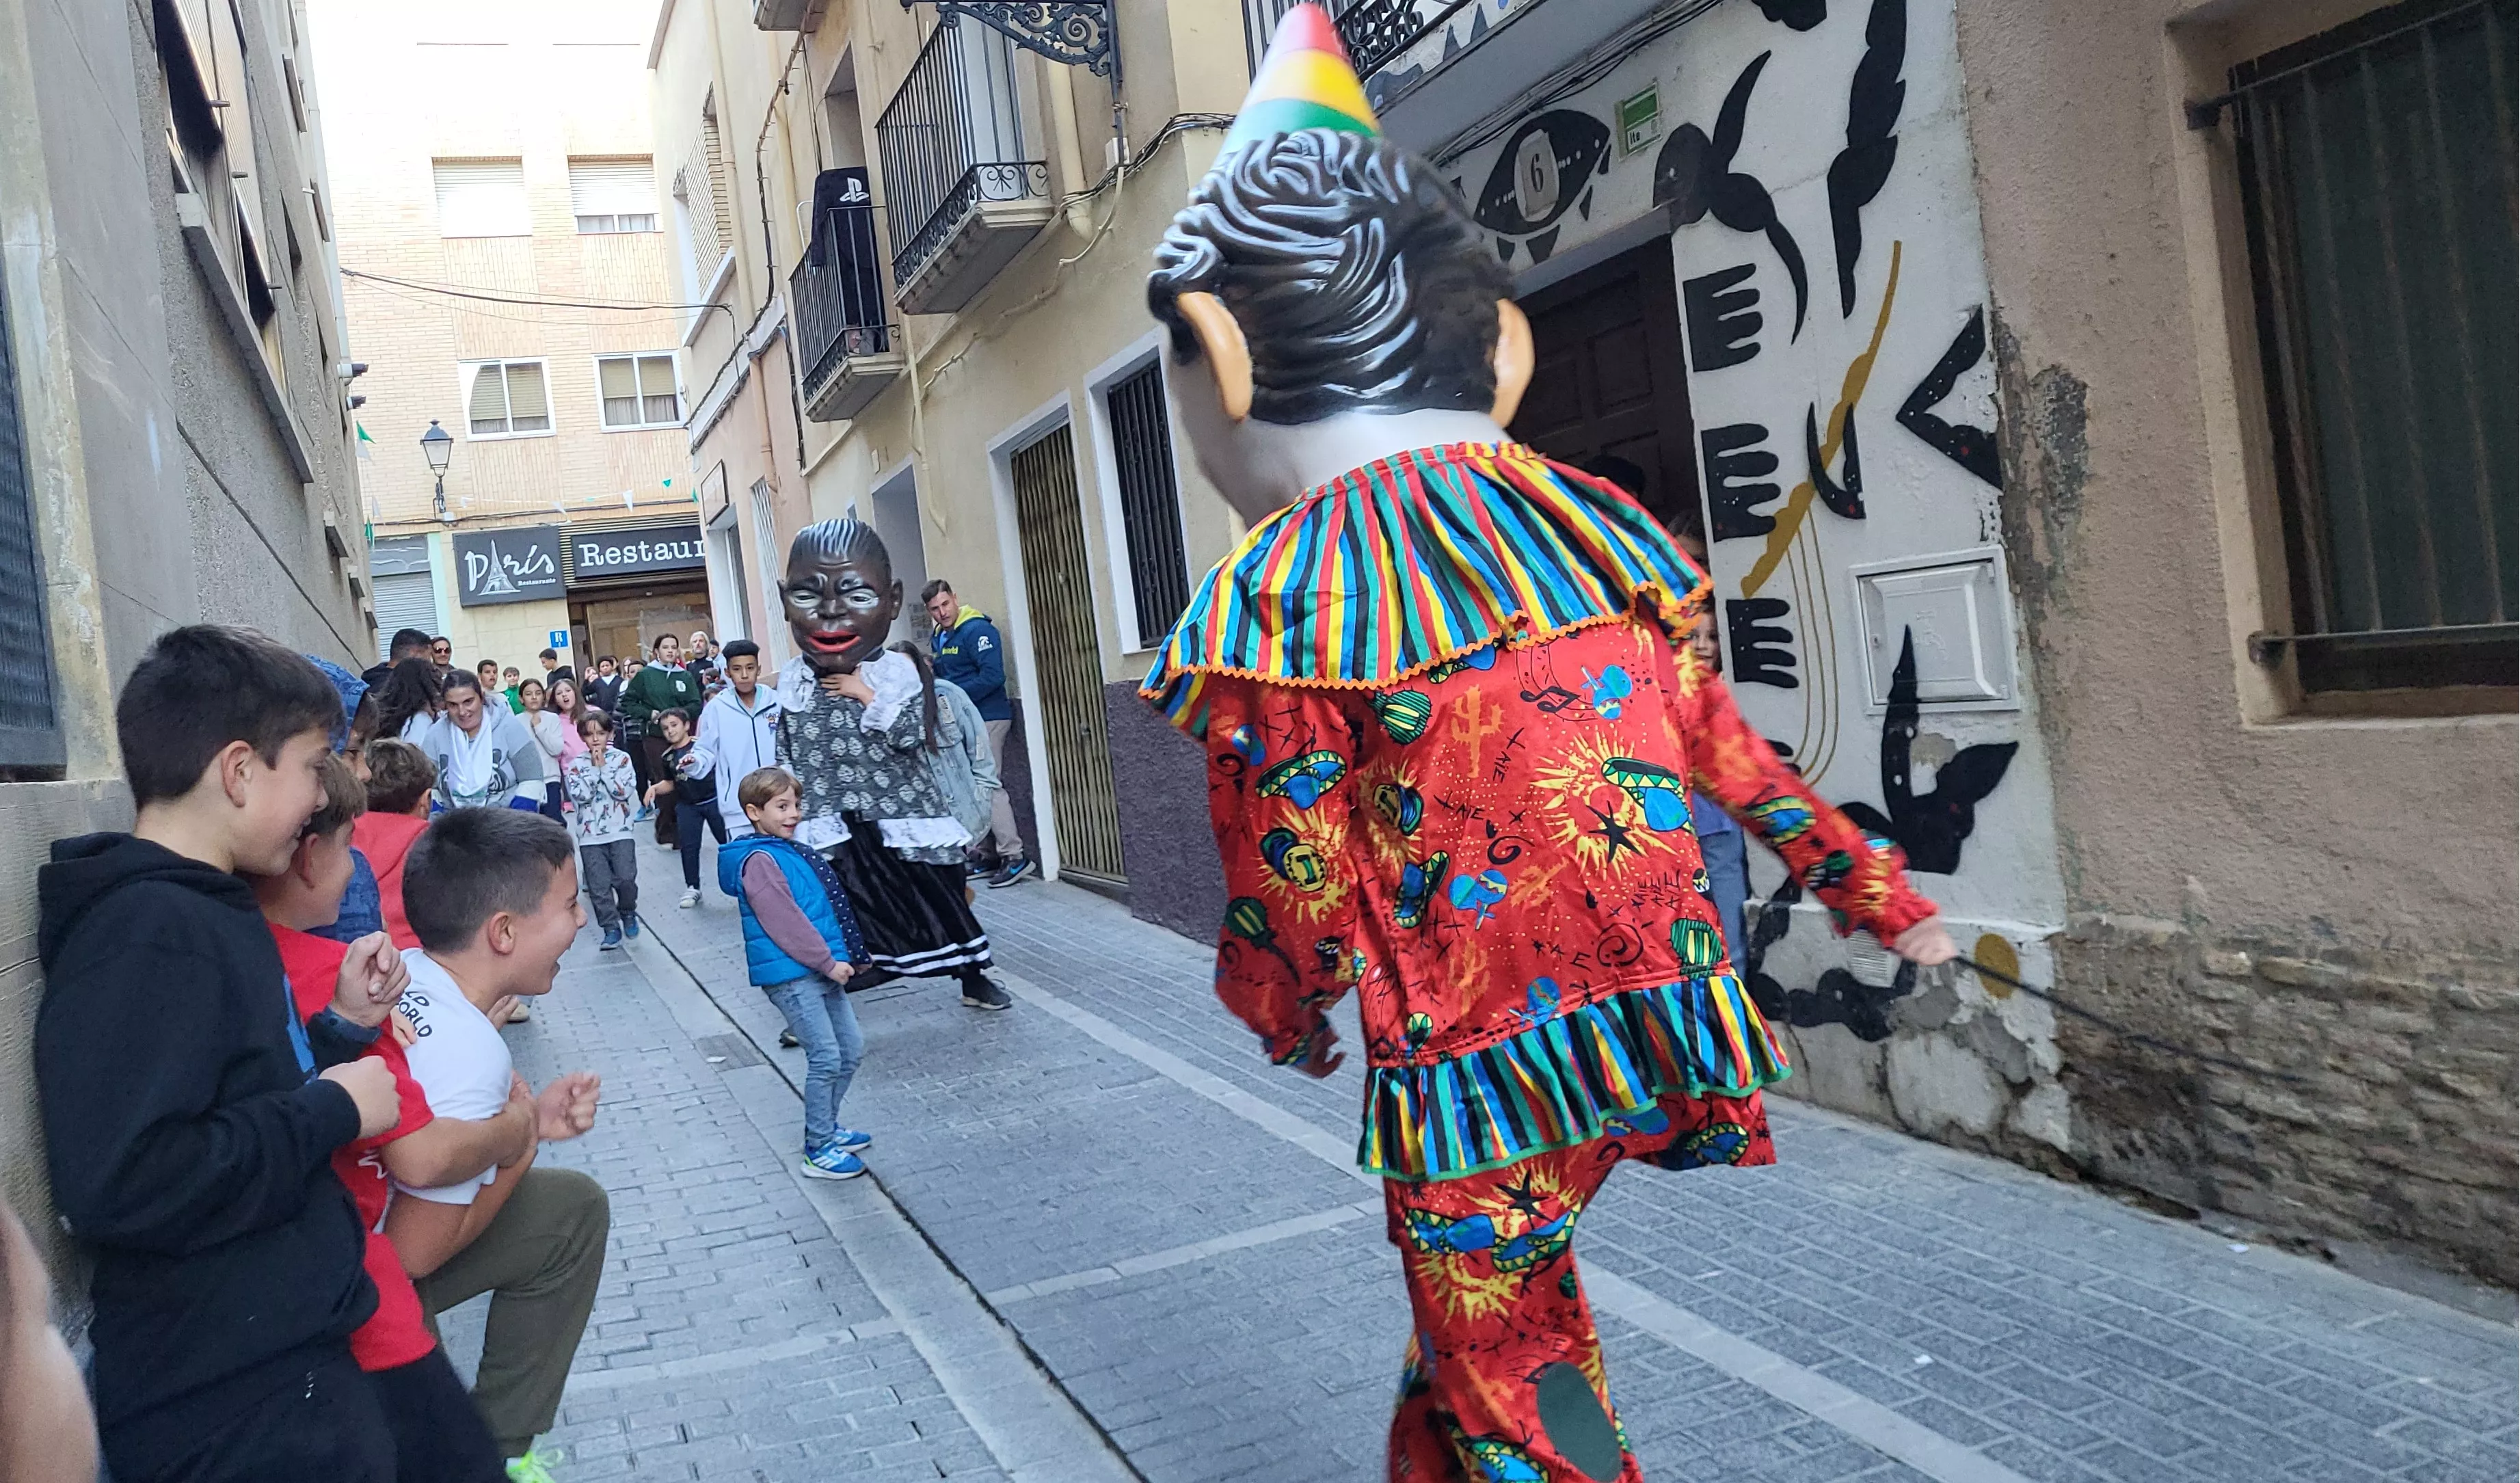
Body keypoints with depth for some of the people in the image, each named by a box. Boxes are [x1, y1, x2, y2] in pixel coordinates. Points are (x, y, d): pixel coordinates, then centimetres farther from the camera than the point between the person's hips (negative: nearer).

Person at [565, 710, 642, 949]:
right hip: (590, 836, 1)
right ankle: (611, 928, 11)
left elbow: (624, 791, -11)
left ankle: (628, 912, 20)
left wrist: (603, 767, -11)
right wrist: (594, 768, -11)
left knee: (626, 879, -8)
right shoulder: (576, 765, 3)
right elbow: (580, 795, -10)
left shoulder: (621, 758, 1)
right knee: (599, 886, 0)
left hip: (620, 832, -1)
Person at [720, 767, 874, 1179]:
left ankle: (827, 1126, 31)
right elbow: (785, 922, -20)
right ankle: (819, 1152, 5)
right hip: (791, 976, -9)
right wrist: (829, 963, -16)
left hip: (821, 970, 9)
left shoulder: (790, 850, 14)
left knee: (852, 1049, 14)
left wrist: (847, 956, 15)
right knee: (826, 1058, -7)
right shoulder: (759, 861, -15)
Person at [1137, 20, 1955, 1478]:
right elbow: (1728, 750, 8)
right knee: (1485, 1307, 25)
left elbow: (1289, 860, -7)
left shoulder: (1283, 603, -13)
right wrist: (1872, 884, 20)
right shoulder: (1584, 526, 4)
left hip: (1476, 1056, -6)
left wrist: (1290, 1015, 13)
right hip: (1657, 1007, 6)